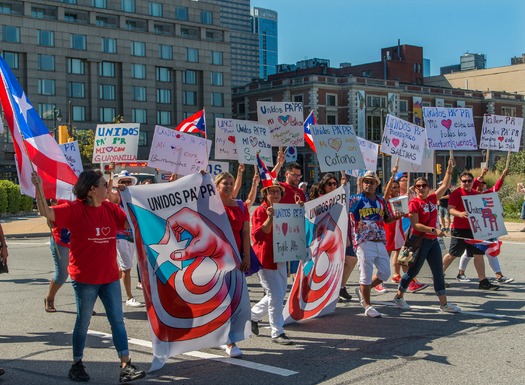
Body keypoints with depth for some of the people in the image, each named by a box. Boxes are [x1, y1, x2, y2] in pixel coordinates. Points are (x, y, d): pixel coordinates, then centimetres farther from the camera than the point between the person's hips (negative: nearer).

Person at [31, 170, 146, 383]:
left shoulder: (111, 208, 3)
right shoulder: (74, 209, -13)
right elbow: (47, 212, -24)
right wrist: (39, 188, -36)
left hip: (110, 276, 5)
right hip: (85, 277, -5)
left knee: (117, 320, 5)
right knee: (83, 322, 10)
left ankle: (126, 365, 9)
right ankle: (77, 364, 27)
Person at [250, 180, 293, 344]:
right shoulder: (260, 212, -11)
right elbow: (257, 236, -20)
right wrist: (269, 218, -31)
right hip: (266, 260, -8)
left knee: (278, 295, 14)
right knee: (275, 296, -8)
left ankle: (253, 315, 34)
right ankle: (277, 333, 2)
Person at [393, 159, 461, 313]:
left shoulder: (432, 199, 8)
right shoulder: (414, 203, -11)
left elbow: (445, 185, 14)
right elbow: (415, 225, -17)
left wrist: (449, 169, 6)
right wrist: (434, 230, -23)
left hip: (433, 241, 7)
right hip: (420, 240, -7)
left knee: (438, 272, 8)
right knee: (413, 270, 3)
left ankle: (444, 303, 13)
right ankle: (399, 297, 19)